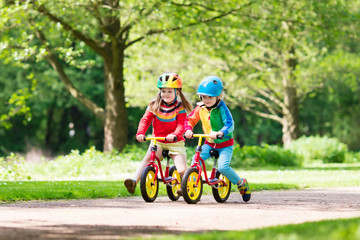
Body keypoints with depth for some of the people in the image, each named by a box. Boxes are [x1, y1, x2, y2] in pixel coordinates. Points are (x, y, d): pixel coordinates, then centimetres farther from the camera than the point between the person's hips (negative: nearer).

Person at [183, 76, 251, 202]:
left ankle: (241, 183, 4)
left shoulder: (222, 109, -19)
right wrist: (188, 130, -18)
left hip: (225, 143, -5)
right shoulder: (200, 108, -3)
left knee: (223, 167, -22)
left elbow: (230, 124, -28)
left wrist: (220, 133, -46)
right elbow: (190, 119, 4)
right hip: (209, 143, 5)